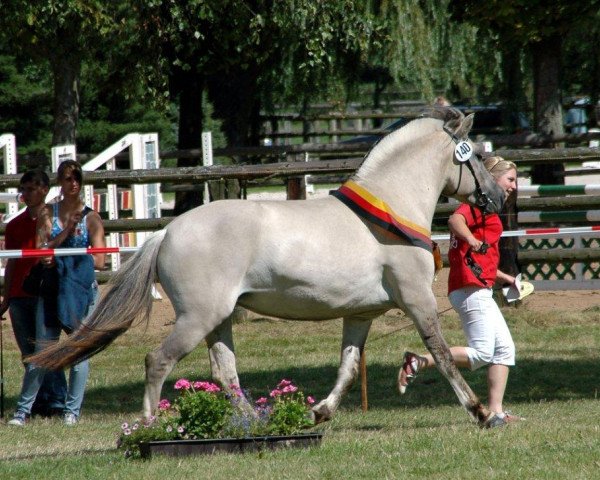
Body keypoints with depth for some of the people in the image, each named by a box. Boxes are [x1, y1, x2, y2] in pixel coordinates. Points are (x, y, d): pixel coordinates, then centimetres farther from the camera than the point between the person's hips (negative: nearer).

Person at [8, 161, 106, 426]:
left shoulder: (91, 218, 2)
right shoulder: (48, 214, 6)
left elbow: (98, 261, -4)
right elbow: (41, 251, -3)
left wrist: (61, 259, -7)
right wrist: (65, 232, -15)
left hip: (82, 289, -1)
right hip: (52, 288, 1)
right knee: (42, 351, 0)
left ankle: (73, 409, 9)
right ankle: (23, 409, 5)